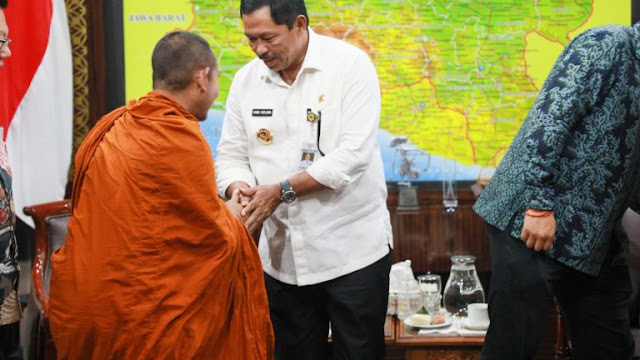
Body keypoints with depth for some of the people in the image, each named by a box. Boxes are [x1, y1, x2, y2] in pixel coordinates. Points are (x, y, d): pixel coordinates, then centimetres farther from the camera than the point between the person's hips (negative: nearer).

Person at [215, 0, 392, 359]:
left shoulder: (351, 64, -11)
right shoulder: (246, 79, 4)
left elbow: (354, 153, -18)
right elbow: (231, 154, 7)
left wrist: (282, 190, -20)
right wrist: (239, 188, -15)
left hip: (352, 250, -4)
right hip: (282, 255, 4)